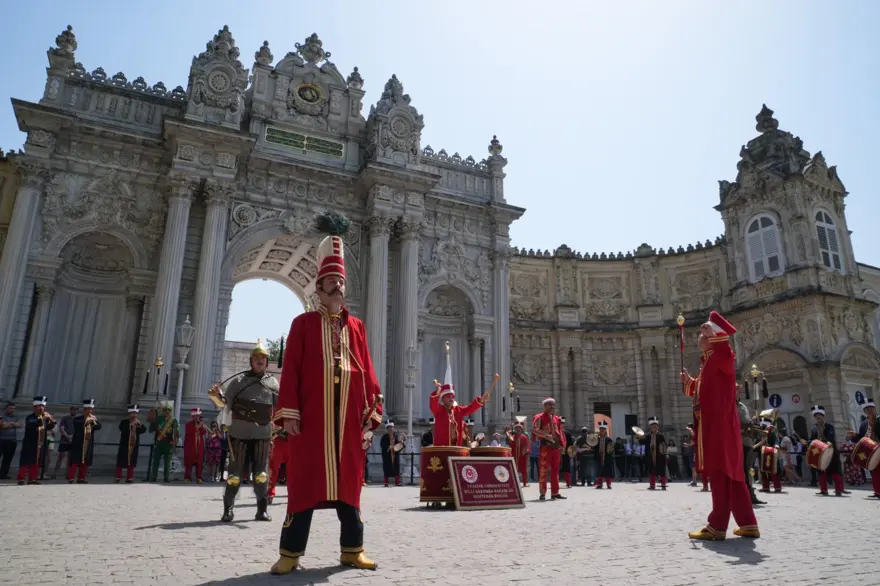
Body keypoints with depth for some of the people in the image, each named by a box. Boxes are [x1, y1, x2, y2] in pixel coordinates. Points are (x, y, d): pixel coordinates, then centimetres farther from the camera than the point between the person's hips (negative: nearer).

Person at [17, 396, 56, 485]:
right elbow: (31, 425, -26)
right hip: (30, 443, -5)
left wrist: (52, 421, -14)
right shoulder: (30, 417, -6)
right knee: (26, 461, -4)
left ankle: (32, 479, 13)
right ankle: (21, 479, 1)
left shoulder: (45, 417, 10)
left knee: (36, 462, 8)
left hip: (41, 444, 5)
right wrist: (42, 419, -34)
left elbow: (49, 427, 5)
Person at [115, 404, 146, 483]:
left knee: (131, 462, 5)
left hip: (134, 445, 3)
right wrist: (131, 425, -24)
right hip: (124, 445, -3)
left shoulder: (138, 423, 12)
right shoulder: (124, 422, 2)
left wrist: (140, 424, -18)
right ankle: (118, 478, 6)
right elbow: (122, 428, -18)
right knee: (121, 462, -1)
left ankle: (129, 479, 10)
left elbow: (144, 430, -2)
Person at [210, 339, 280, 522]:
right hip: (239, 433, -1)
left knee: (261, 473, 4)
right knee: (236, 473, 4)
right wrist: (218, 395, -19)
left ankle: (262, 510, 13)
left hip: (263, 434, 1)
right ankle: (228, 509, 16)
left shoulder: (273, 382, 7)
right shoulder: (239, 380, 3)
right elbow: (226, 404, 1)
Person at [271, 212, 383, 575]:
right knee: (306, 482, 1)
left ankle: (352, 550, 19)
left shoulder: (357, 326, 12)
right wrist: (289, 412, -8)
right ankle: (290, 553, 12)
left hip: (348, 418, 3)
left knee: (349, 482, 8)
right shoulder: (303, 323, 4)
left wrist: (371, 411, 4)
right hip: (312, 417, -3)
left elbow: (367, 371, 10)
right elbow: (291, 370, -1)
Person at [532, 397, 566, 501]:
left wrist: (562, 445, 10)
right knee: (543, 470, -5)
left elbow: (561, 432, 20)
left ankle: (555, 493, 15)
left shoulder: (557, 418, 18)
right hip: (545, 446, -7)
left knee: (555, 470, 9)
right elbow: (534, 430, -14)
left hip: (556, 447, 7)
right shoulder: (539, 417, -2)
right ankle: (542, 493, 0)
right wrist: (546, 436, -23)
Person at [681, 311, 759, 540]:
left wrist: (713, 334, -28)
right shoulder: (708, 362, 21)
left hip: (719, 425, -10)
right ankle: (748, 524, 19)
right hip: (713, 425, 10)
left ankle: (717, 527, -3)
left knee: (720, 474, -7)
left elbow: (728, 356, -35)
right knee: (731, 474, 13)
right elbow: (702, 389, 29)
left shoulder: (720, 358, -9)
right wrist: (688, 381, 15)